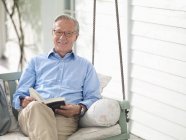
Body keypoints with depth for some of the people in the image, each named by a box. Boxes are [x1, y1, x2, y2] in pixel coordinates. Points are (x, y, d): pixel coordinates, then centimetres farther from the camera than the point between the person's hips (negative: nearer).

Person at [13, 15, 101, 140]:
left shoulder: (86, 66, 27)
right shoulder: (36, 61, 28)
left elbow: (93, 98, 15)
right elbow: (19, 96, 21)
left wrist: (80, 109, -9)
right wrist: (24, 101, -5)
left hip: (66, 117, -2)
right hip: (32, 113, 2)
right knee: (36, 106, -38)